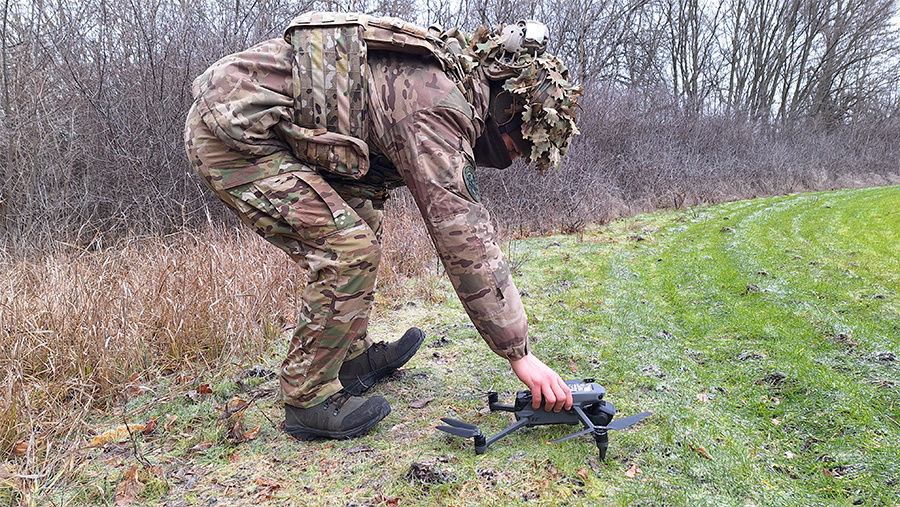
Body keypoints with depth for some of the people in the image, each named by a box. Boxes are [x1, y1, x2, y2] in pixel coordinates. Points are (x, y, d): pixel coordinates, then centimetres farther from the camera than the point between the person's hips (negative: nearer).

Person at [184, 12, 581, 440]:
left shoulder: (444, 76, 10)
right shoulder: (440, 108, -21)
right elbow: (464, 238, -23)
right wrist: (520, 353, -17)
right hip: (231, 134, -10)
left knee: (360, 223, 13)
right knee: (347, 249, -14)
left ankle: (352, 357, 24)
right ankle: (307, 401, 0)